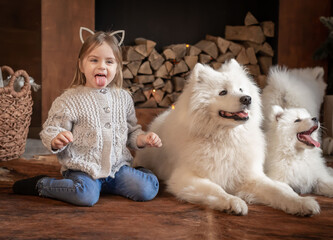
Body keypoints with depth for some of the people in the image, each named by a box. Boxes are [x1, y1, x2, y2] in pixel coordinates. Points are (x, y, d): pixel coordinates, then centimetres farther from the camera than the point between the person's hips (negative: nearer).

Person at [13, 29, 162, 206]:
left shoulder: (124, 98, 8)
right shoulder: (70, 100, -6)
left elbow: (131, 131, 18)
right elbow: (49, 130, -7)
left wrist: (144, 139, -1)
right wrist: (57, 140, -29)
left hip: (117, 166, 4)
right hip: (82, 168, -4)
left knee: (148, 189, -12)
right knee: (86, 195, -31)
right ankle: (40, 185, -3)